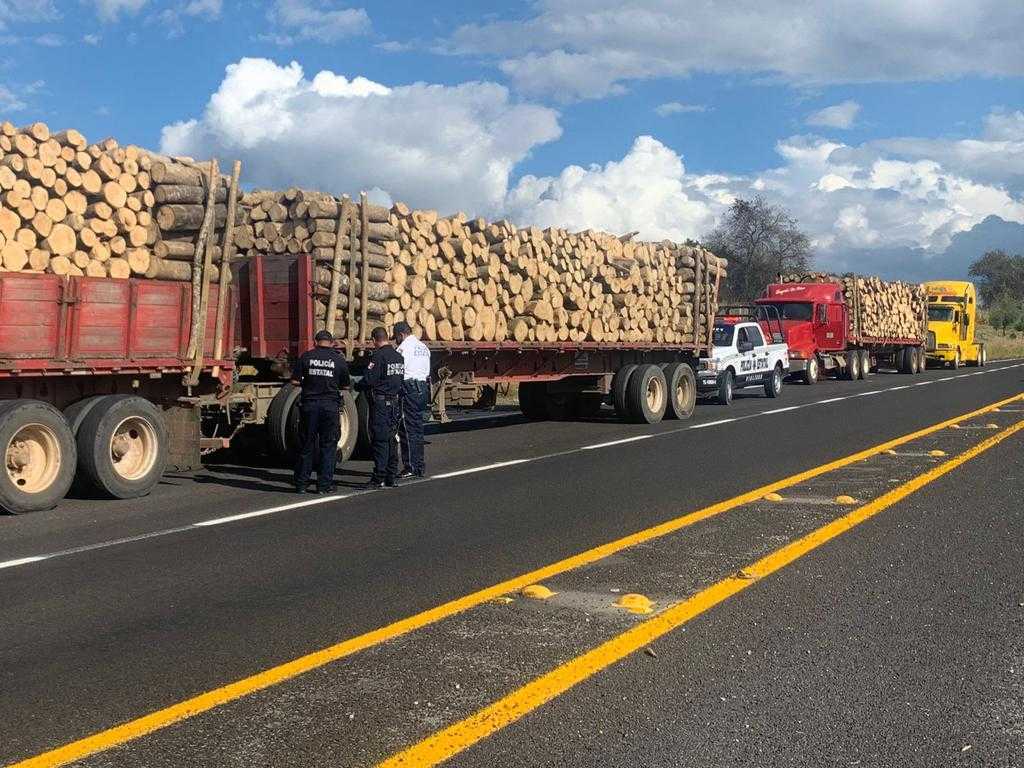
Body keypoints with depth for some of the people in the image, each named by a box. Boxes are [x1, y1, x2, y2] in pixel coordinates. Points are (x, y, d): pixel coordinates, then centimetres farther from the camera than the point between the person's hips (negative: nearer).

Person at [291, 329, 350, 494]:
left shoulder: (306, 357, 0)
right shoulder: (339, 359, 0)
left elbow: (295, 381, 0)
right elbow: (345, 386, 6)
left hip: (309, 404, 1)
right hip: (331, 406, -1)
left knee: (306, 445, 9)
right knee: (328, 446, 7)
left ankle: (301, 484, 13)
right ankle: (324, 485, 7)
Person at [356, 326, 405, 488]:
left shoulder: (378, 356, -14)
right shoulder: (399, 356, 11)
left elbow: (369, 380, -17)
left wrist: (358, 386, 2)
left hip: (380, 403, -7)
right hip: (396, 402, 7)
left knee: (380, 440, -5)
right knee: (392, 440, 12)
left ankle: (378, 478, -4)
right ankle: (392, 477, 15)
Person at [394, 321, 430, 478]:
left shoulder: (404, 347, -9)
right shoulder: (423, 347, 17)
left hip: (409, 389, -9)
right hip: (423, 388, 9)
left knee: (408, 430, -5)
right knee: (417, 428, 13)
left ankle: (411, 468, -5)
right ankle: (420, 467, 15)